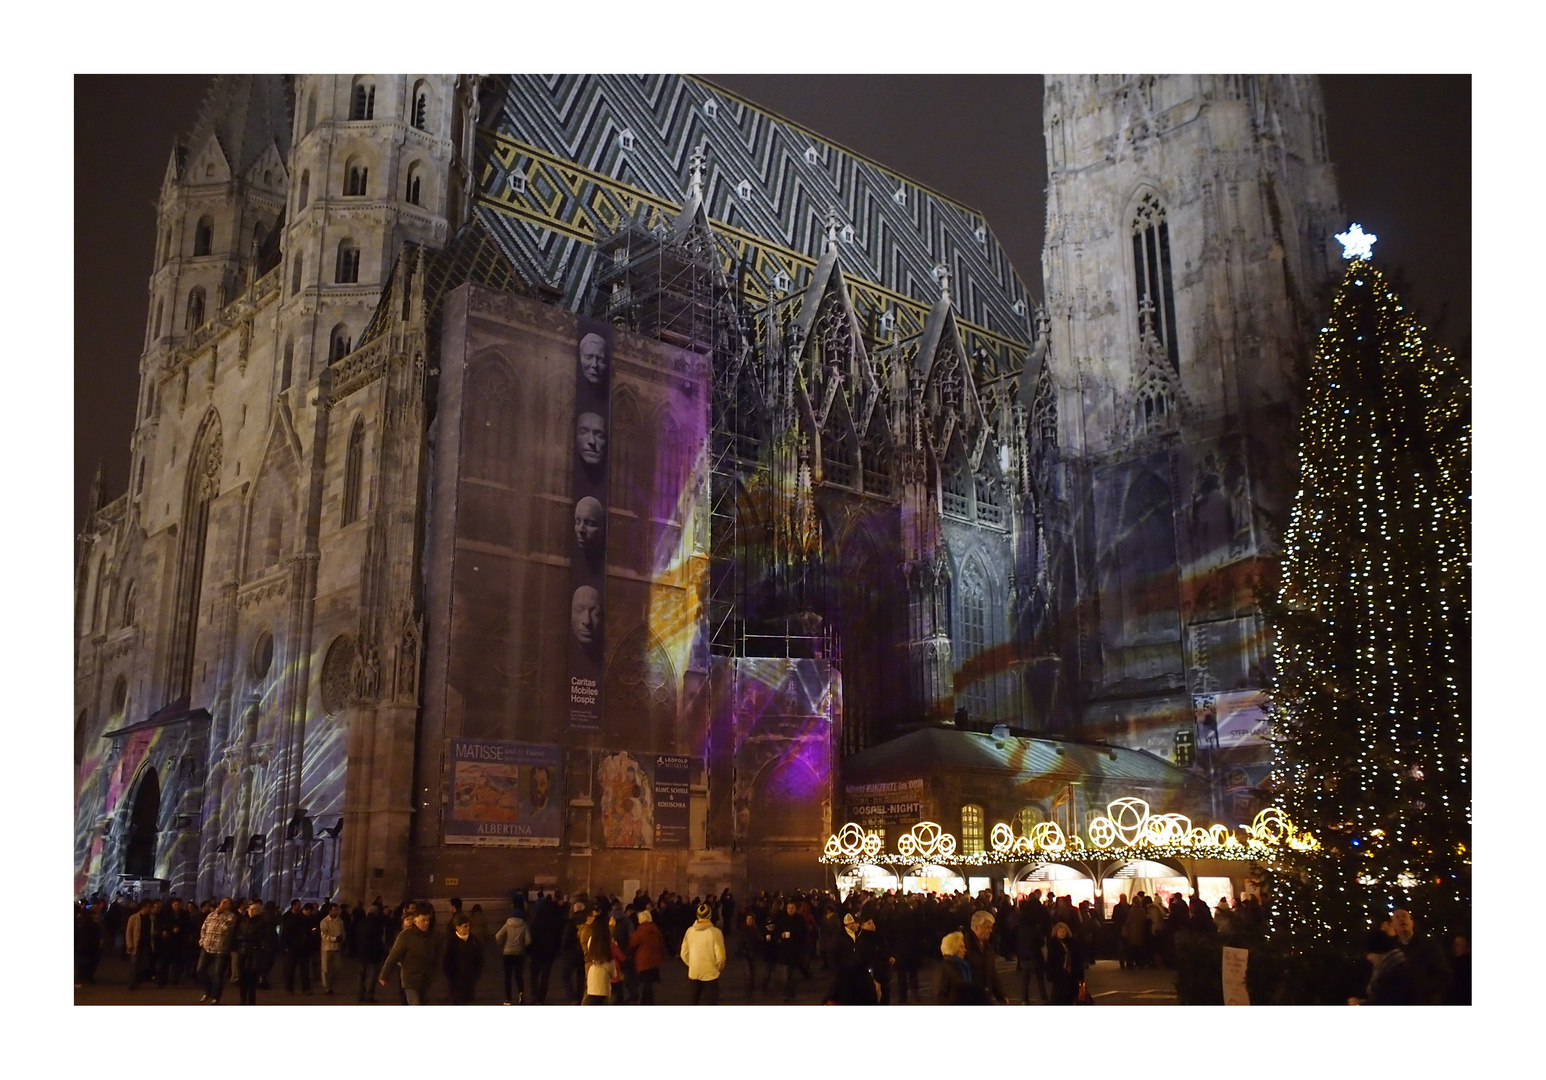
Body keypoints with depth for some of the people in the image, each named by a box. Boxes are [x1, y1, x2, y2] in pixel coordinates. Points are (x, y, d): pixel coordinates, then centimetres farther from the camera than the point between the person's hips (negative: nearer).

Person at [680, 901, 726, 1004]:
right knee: (710, 1003, 6)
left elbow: (684, 953, 1)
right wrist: (720, 967, 6)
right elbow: (720, 956, -14)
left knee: (696, 1002, 20)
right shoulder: (715, 932, -16)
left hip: (693, 974, 4)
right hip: (710, 974, -4)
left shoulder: (690, 931, -5)